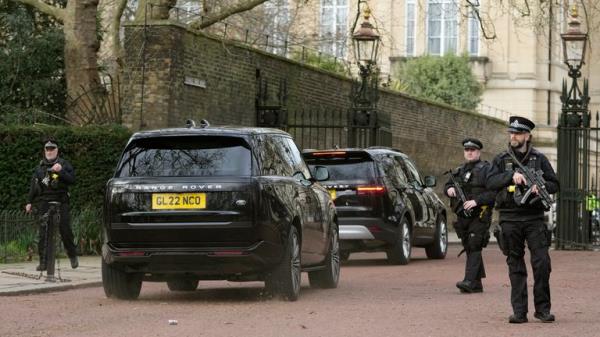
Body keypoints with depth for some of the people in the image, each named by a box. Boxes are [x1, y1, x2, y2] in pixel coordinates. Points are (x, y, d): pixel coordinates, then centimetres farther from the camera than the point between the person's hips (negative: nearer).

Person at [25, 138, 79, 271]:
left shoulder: (64, 164, 6)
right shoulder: (40, 166, 14)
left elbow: (72, 179, -5)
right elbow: (33, 185, 17)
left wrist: (61, 171, -18)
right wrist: (29, 202, 14)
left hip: (60, 202, -2)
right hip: (44, 203, 2)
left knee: (65, 230, -2)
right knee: (43, 233, -3)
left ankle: (72, 255, 18)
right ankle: (43, 262, -1)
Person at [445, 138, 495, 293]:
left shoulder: (486, 169, -4)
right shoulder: (459, 170, 18)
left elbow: (494, 192, -13)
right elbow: (447, 185, 27)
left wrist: (476, 201, -22)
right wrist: (449, 189, 3)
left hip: (479, 215, -7)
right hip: (462, 216, 7)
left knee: (474, 247, -15)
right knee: (469, 249, 9)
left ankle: (469, 281, -23)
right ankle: (477, 284, 14)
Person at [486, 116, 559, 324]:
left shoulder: (539, 159, 8)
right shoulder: (502, 160, 8)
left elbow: (554, 184, 10)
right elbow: (490, 183, -5)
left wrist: (541, 187, -11)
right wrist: (511, 176, -19)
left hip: (534, 218, -1)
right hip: (510, 219, 1)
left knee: (542, 263, -8)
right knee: (516, 267, 3)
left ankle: (543, 308, 1)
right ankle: (519, 312, 5)